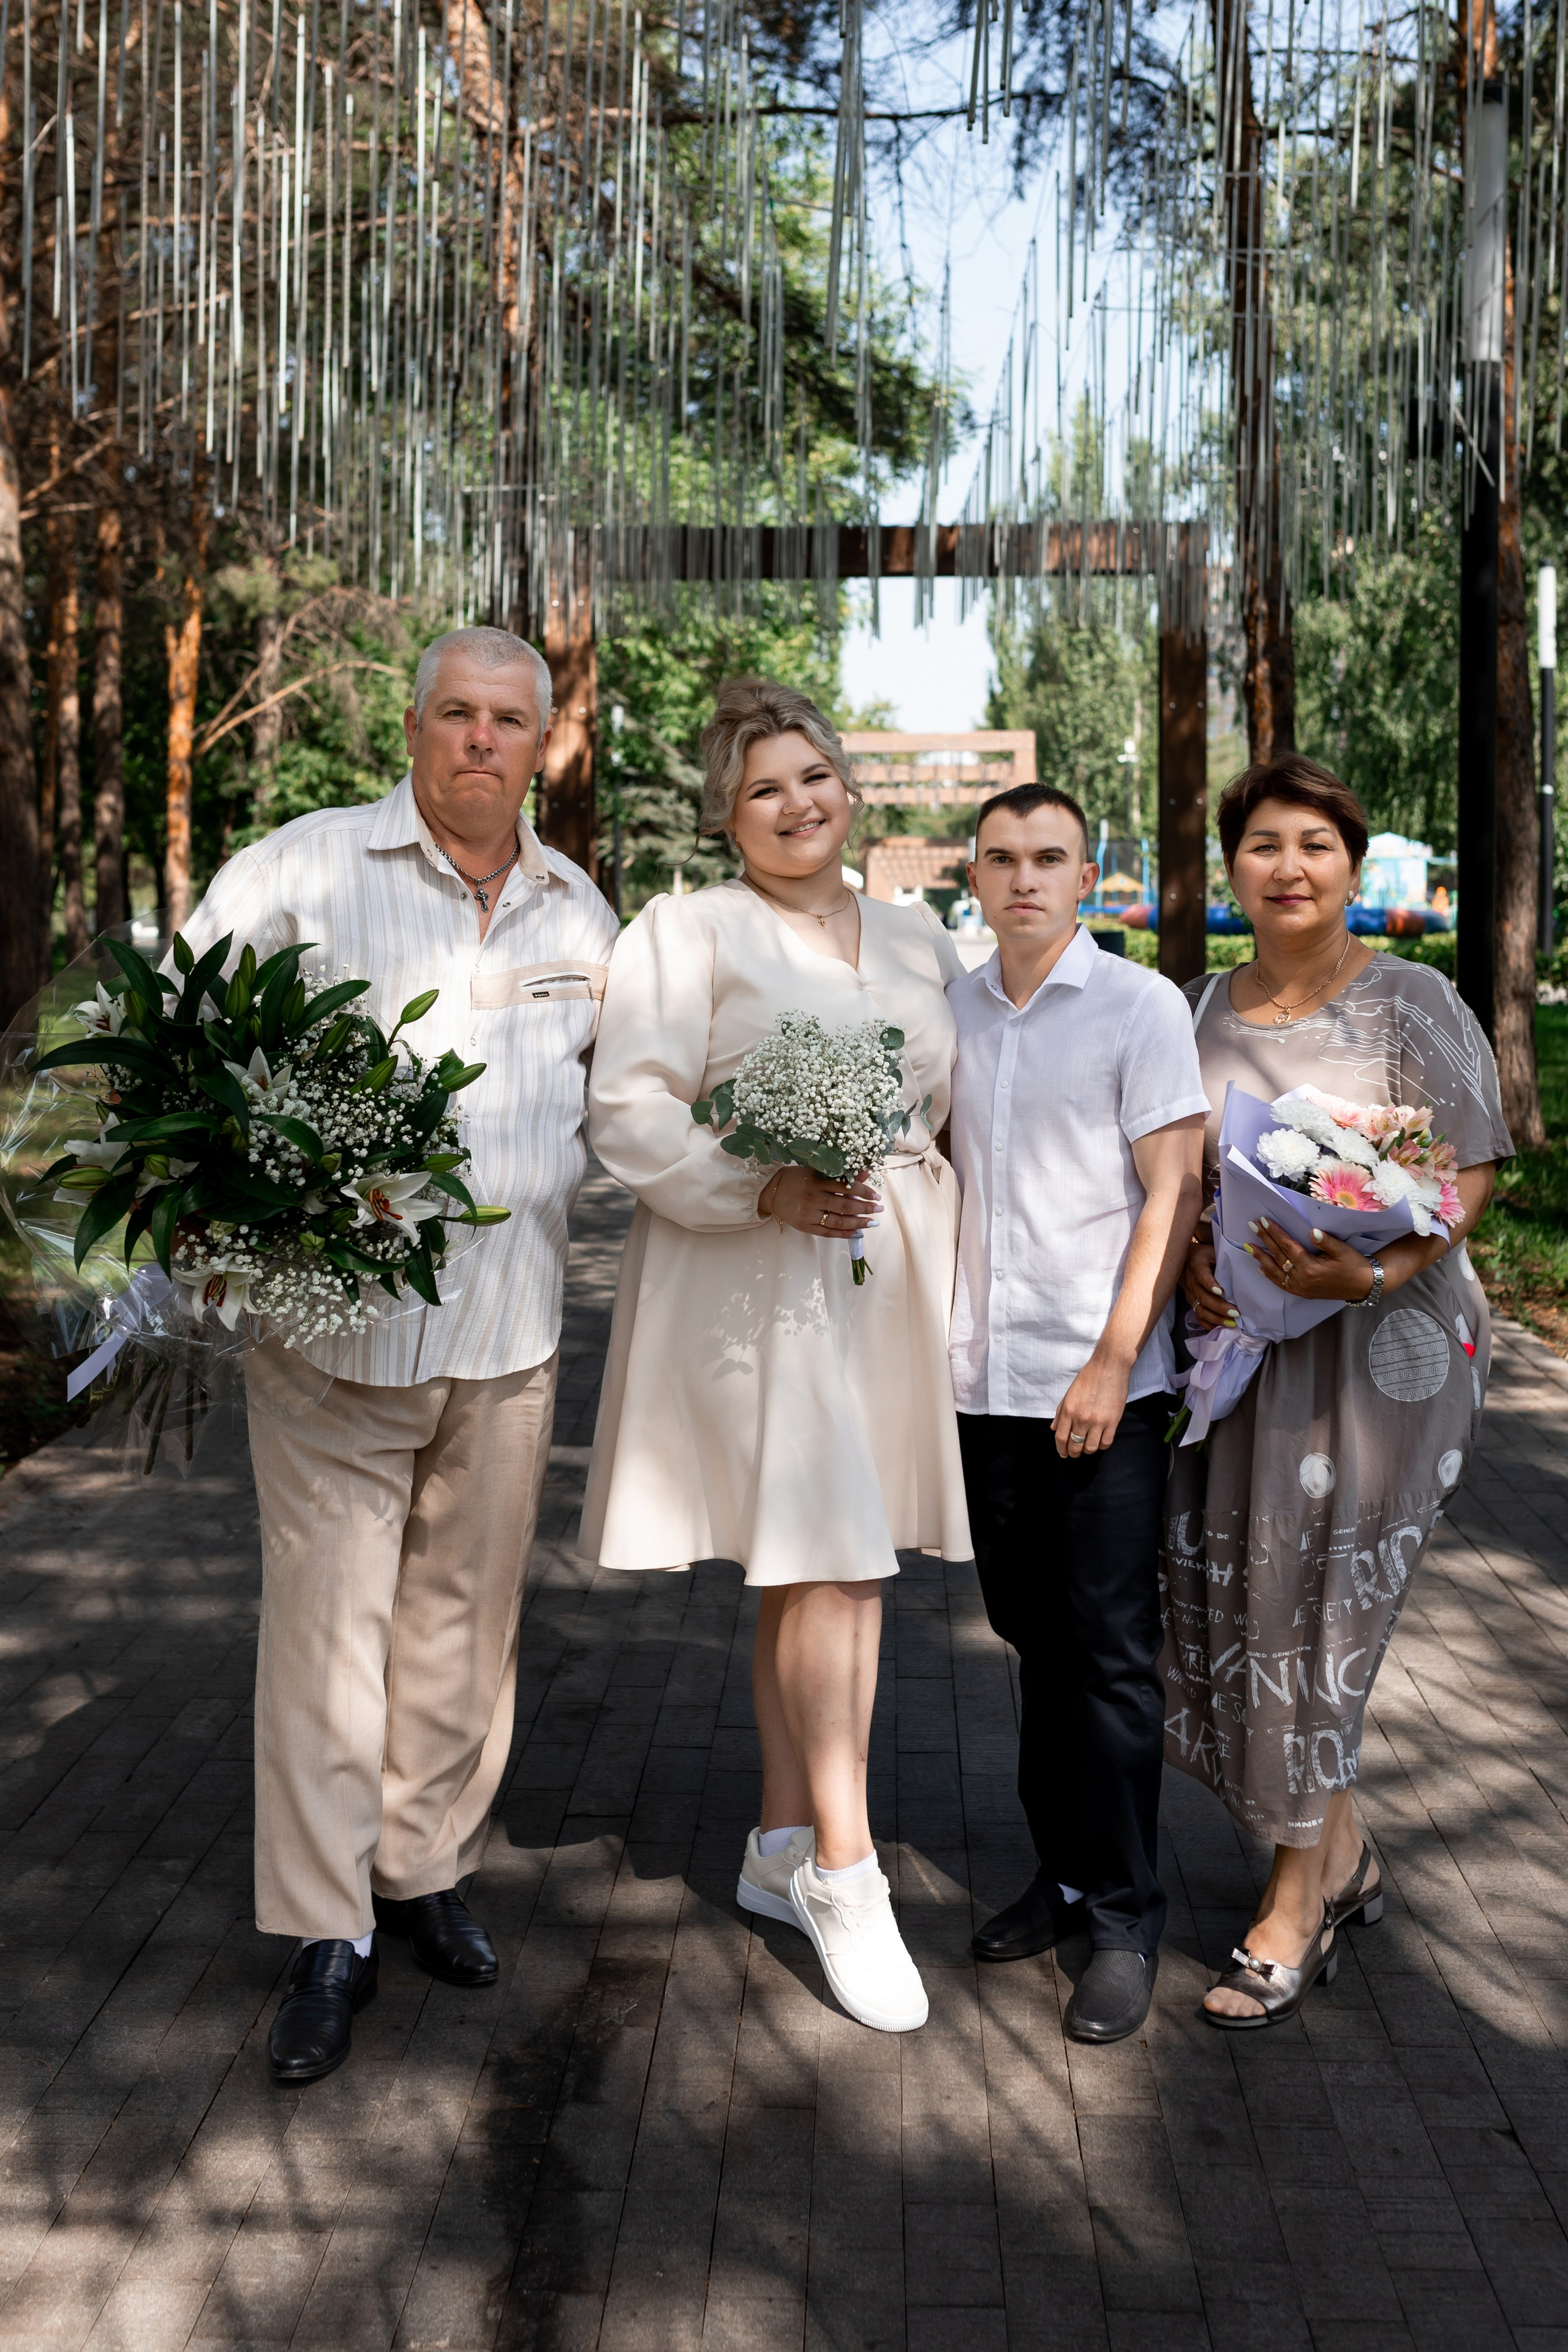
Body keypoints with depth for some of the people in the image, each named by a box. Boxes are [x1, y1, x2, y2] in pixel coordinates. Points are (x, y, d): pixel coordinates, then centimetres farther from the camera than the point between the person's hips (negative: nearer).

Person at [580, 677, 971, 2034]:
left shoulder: (921, 942, 17)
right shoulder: (687, 933, 0)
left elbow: (957, 1104, 22)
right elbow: (629, 1114, -8)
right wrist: (768, 1191, -19)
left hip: (888, 1279, 5)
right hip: (754, 1284, -5)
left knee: (840, 1562, 8)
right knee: (821, 1559, -11)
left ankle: (783, 1848, 20)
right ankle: (844, 1870, -2)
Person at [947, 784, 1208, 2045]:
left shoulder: (1142, 1006, -5)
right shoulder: (950, 1010, 9)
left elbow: (1173, 1195, -8)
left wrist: (1113, 1361, -13)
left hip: (1105, 1385, -4)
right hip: (986, 1381, 5)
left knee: (1111, 1654, 0)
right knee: (1035, 1639, 13)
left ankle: (1126, 1921, 11)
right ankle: (1064, 1870, 27)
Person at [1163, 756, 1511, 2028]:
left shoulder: (1411, 1002, -5)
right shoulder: (1202, 1009, 10)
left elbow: (1475, 1170, -8)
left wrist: (1371, 1272, -23)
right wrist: (1189, 1260, -4)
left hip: (1385, 1341, -5)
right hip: (1240, 1340, 5)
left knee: (1318, 1604, -2)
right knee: (1227, 1593, 5)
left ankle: (1296, 1904, 15)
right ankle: (1343, 1853, 27)